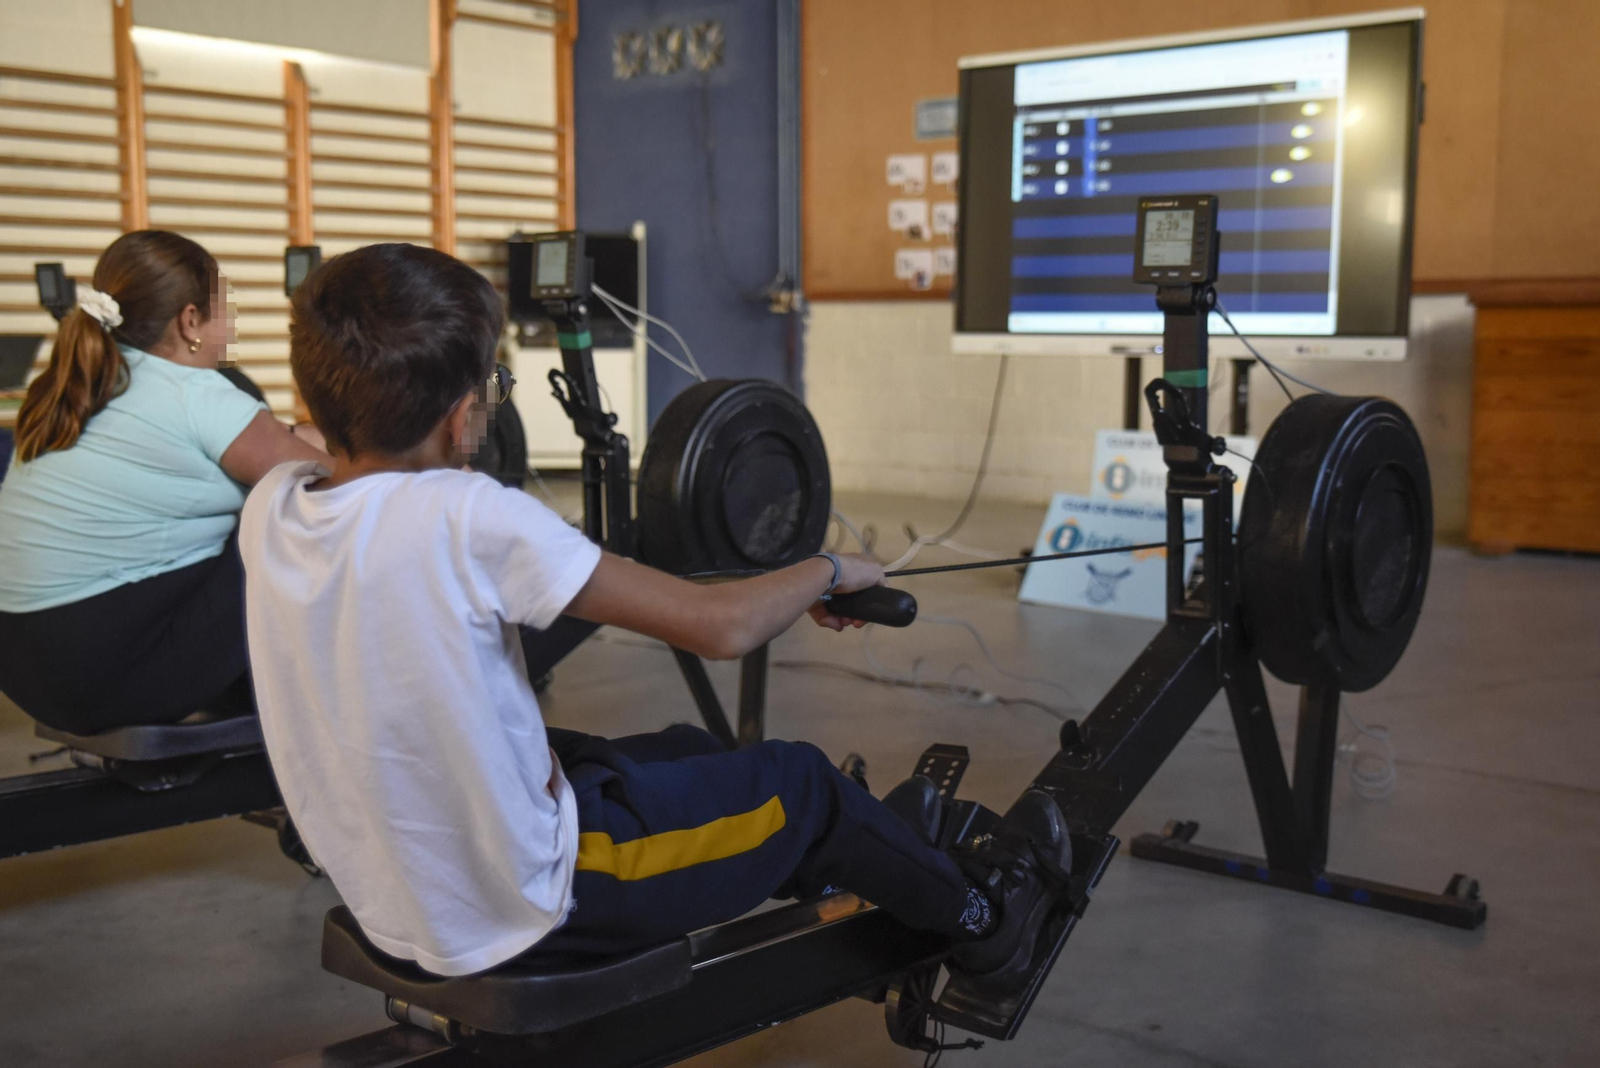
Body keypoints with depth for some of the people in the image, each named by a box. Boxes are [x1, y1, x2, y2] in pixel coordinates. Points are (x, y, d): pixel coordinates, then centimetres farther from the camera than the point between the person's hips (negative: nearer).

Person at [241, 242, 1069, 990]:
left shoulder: (267, 508, -8)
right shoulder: (467, 518, -29)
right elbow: (721, 627, -24)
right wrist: (826, 573, -7)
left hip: (384, 903, 8)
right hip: (521, 911, -7)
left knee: (680, 752, 27)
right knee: (797, 782, 12)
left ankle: (881, 858, 51)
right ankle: (979, 919, 38)